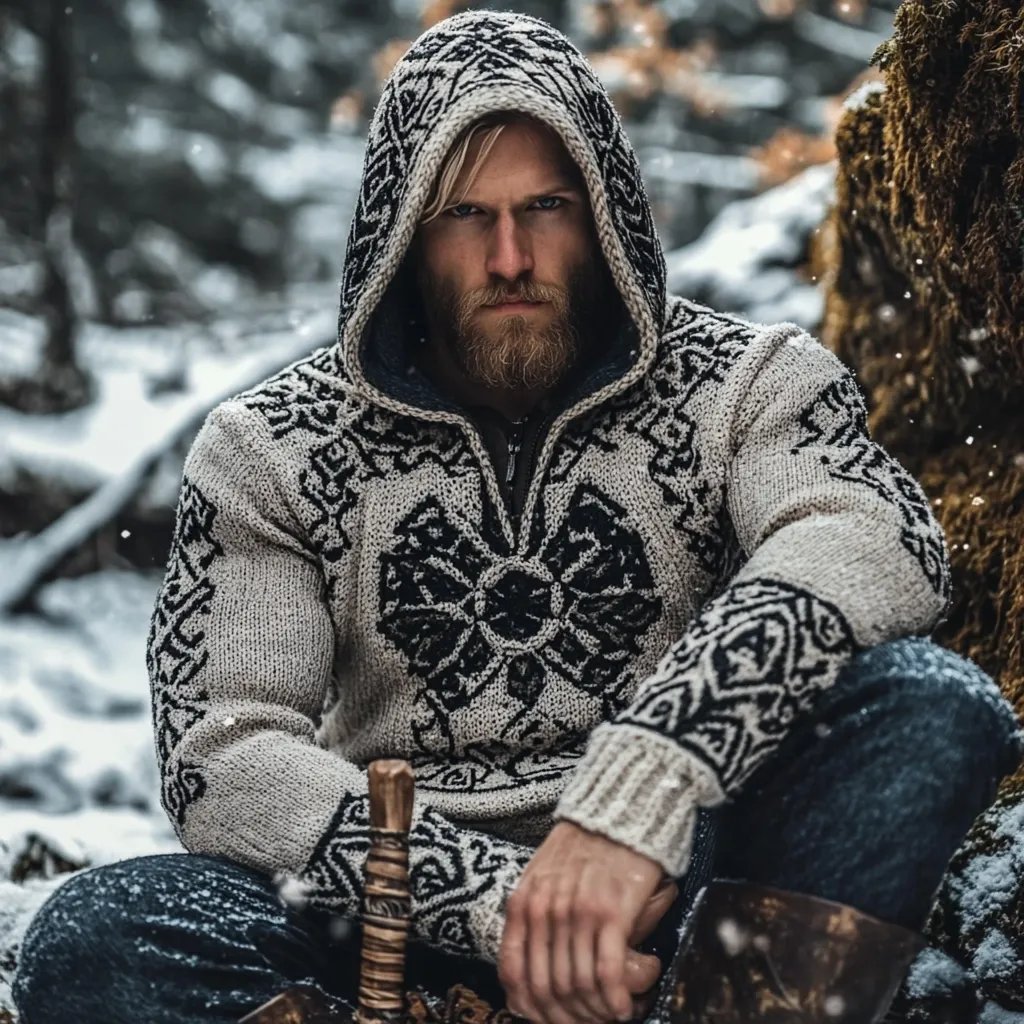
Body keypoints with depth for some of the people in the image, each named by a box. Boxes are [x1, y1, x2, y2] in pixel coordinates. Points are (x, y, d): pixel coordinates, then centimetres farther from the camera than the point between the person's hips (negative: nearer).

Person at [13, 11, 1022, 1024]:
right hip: (408, 914, 1)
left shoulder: (748, 381, 2)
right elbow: (218, 753, -8)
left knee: (931, 705, -26)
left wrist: (638, 791, -35)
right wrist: (494, 897, -23)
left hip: (681, 886, 0)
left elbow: (879, 535, -20)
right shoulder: (267, 450, 3)